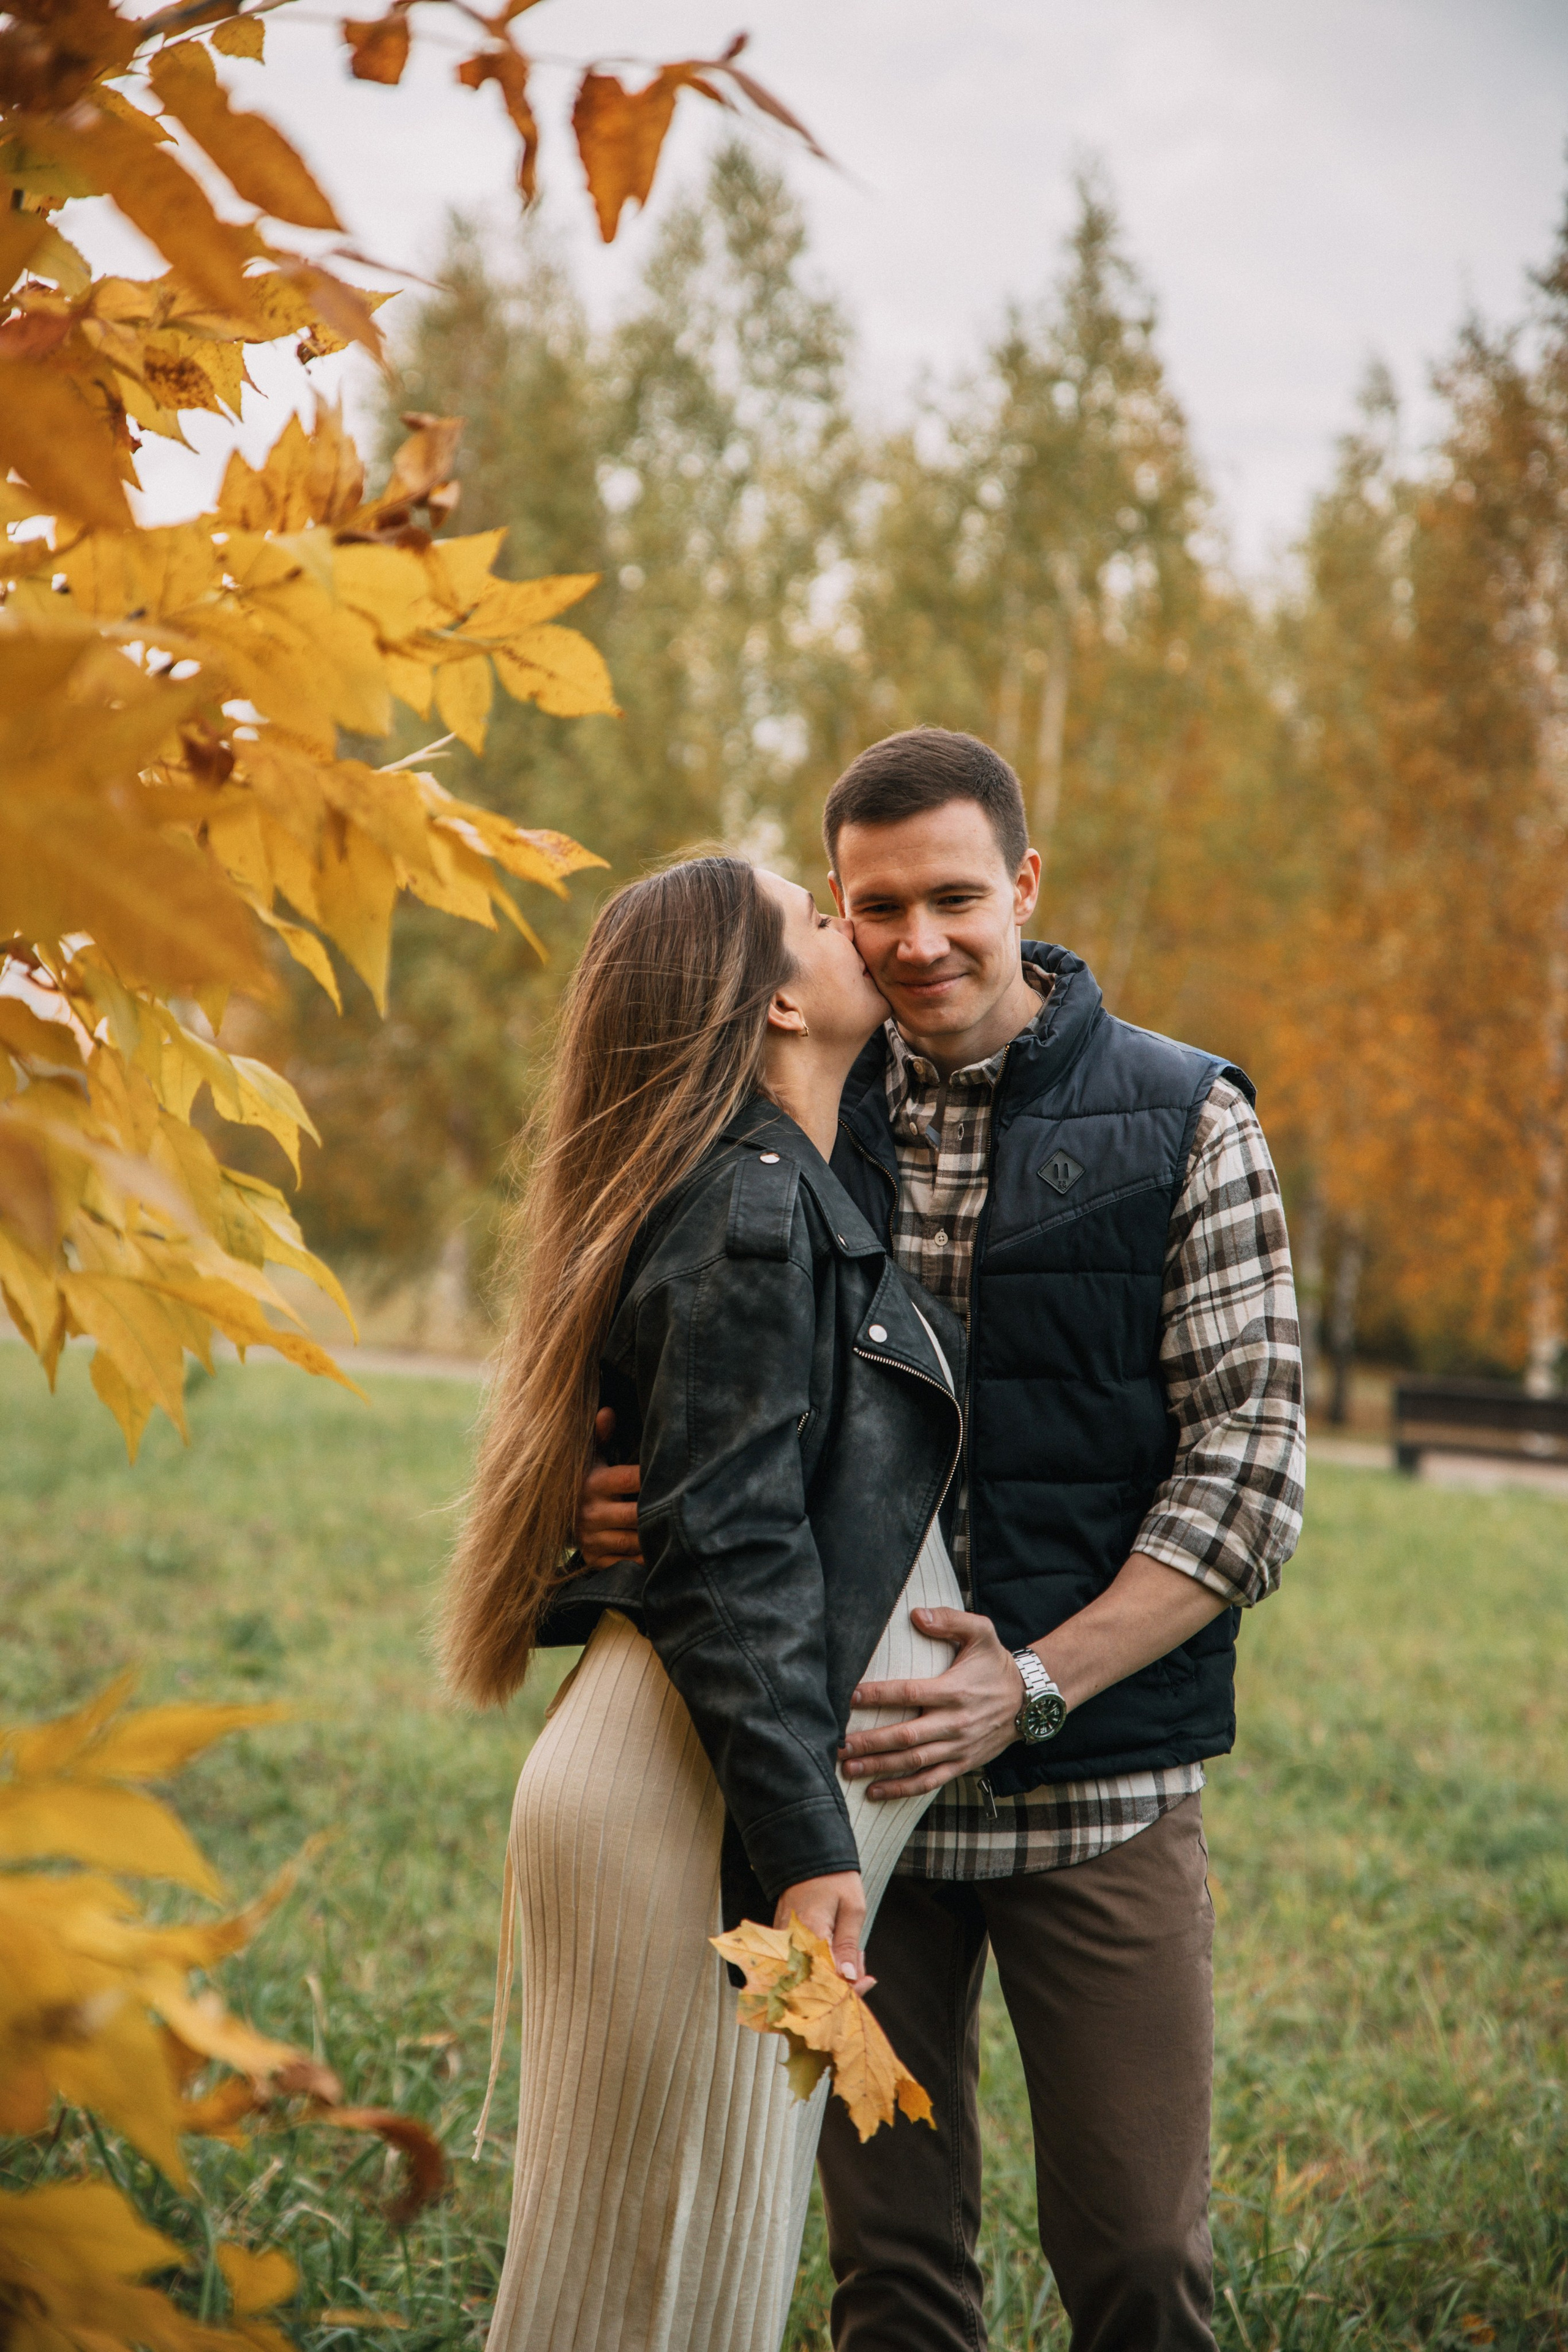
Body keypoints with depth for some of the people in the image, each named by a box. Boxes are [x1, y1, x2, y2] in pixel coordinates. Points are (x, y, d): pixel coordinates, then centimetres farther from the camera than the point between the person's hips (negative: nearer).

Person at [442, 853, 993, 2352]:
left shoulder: (781, 1191, 18)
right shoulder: (754, 1206, -13)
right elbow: (729, 1542, -20)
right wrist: (803, 1838, -23)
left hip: (689, 1786, 10)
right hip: (694, 1803, -10)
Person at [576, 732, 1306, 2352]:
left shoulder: (1186, 1124, -2)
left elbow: (1248, 1471, -7)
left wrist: (1033, 1686, -18)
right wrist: (605, 1502, -14)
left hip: (1101, 1783, -2)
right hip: (847, 1777, 2)